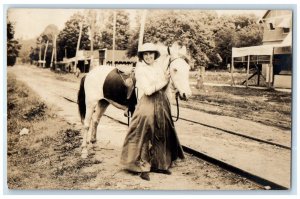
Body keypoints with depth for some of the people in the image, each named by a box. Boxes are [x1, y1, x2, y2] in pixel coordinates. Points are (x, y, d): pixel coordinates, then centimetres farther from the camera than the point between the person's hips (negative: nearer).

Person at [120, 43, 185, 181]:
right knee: (145, 135, -3)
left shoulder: (158, 66, 9)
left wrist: (167, 80, -4)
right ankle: (142, 167, 8)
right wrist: (163, 81, -10)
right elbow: (148, 90, -18)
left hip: (162, 105, 7)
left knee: (161, 135, 14)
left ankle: (160, 164, 27)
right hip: (147, 105, -7)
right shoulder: (140, 69, -10)